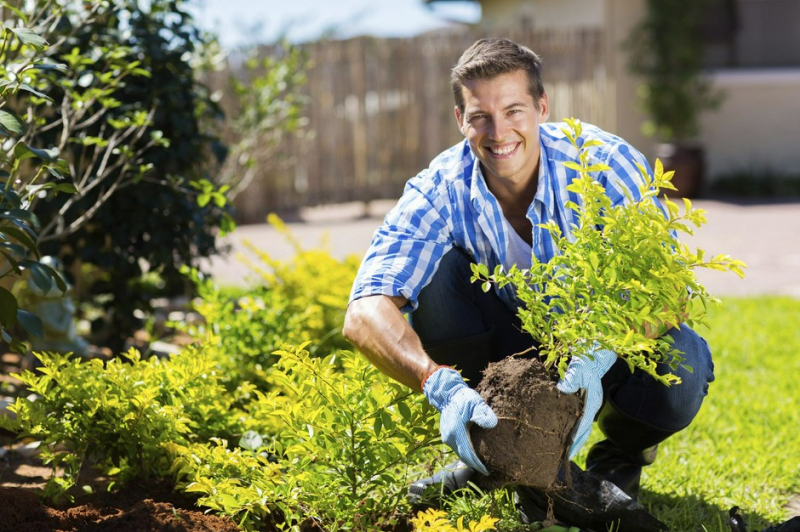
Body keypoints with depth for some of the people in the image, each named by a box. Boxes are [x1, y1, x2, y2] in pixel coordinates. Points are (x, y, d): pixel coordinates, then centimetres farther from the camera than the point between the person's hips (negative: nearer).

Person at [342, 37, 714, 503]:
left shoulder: (607, 164, -24)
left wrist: (597, 359, -49)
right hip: (510, 343, 1)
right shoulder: (440, 191, -21)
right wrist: (441, 386, -52)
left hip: (608, 345, -1)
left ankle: (621, 453, 2)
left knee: (679, 368, -35)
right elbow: (365, 315, -33)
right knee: (436, 267, -26)